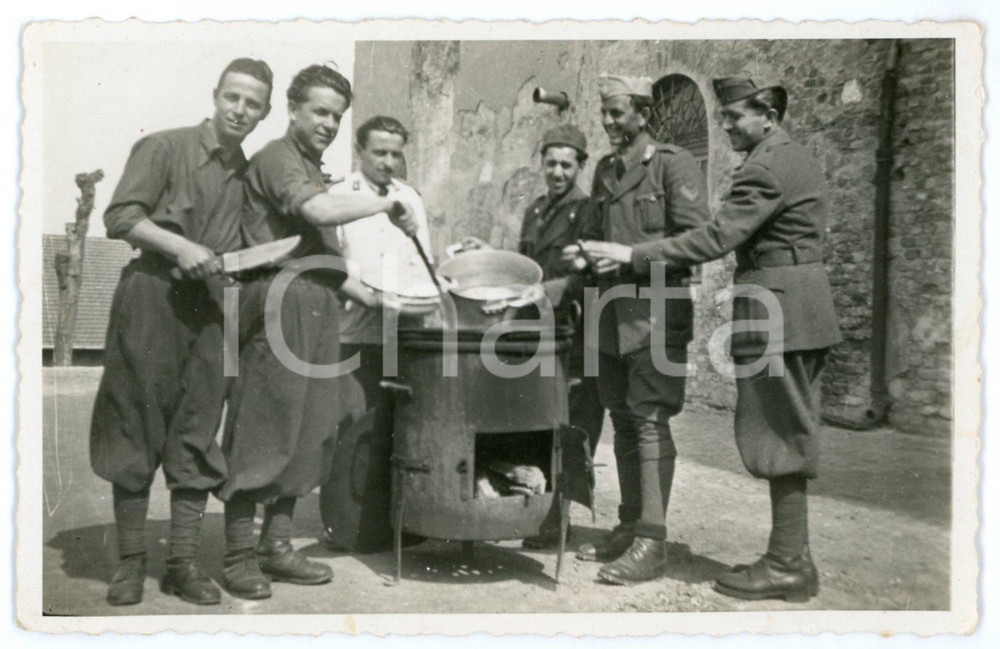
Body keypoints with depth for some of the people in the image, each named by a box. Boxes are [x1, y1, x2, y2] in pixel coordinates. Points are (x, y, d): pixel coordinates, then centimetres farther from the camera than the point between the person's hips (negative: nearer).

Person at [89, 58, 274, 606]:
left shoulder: (250, 173, 14)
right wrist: (179, 246, -17)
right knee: (137, 431, 2)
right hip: (152, 299, -4)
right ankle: (130, 559, 14)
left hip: (211, 309, 4)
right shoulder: (164, 148, 1)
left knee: (197, 439, 5)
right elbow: (120, 217, -6)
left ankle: (183, 563, 14)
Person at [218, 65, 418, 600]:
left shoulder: (314, 168, 24)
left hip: (317, 307, 9)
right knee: (263, 430, -6)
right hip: (281, 305, -9)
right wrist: (386, 204, -11)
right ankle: (238, 555, 3)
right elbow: (321, 212, -22)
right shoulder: (277, 157, -4)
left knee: (310, 430, 8)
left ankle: (277, 545, 17)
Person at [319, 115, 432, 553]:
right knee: (354, 430, -7)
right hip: (354, 334, -4)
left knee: (396, 428, 4)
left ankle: (387, 523, 16)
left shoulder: (411, 199, 19)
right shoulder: (338, 198, 4)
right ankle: (344, 526, 4)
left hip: (405, 333, 4)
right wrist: (365, 295, -17)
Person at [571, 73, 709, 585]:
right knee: (623, 422, 11)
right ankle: (629, 527, 21)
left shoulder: (674, 164, -3)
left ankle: (652, 542, -3)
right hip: (613, 312, 7)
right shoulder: (604, 171, 17)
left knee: (650, 423, -8)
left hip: (656, 311, -7)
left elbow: (696, 236, -11)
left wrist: (630, 256, -18)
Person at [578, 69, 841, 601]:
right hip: (803, 305, 10)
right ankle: (793, 555, 22)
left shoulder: (765, 167, -14)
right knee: (791, 434, 13)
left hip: (775, 309, -10)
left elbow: (717, 237, -21)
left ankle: (786, 565, 6)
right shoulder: (800, 159, 18)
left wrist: (636, 256, -19)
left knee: (780, 435, -4)